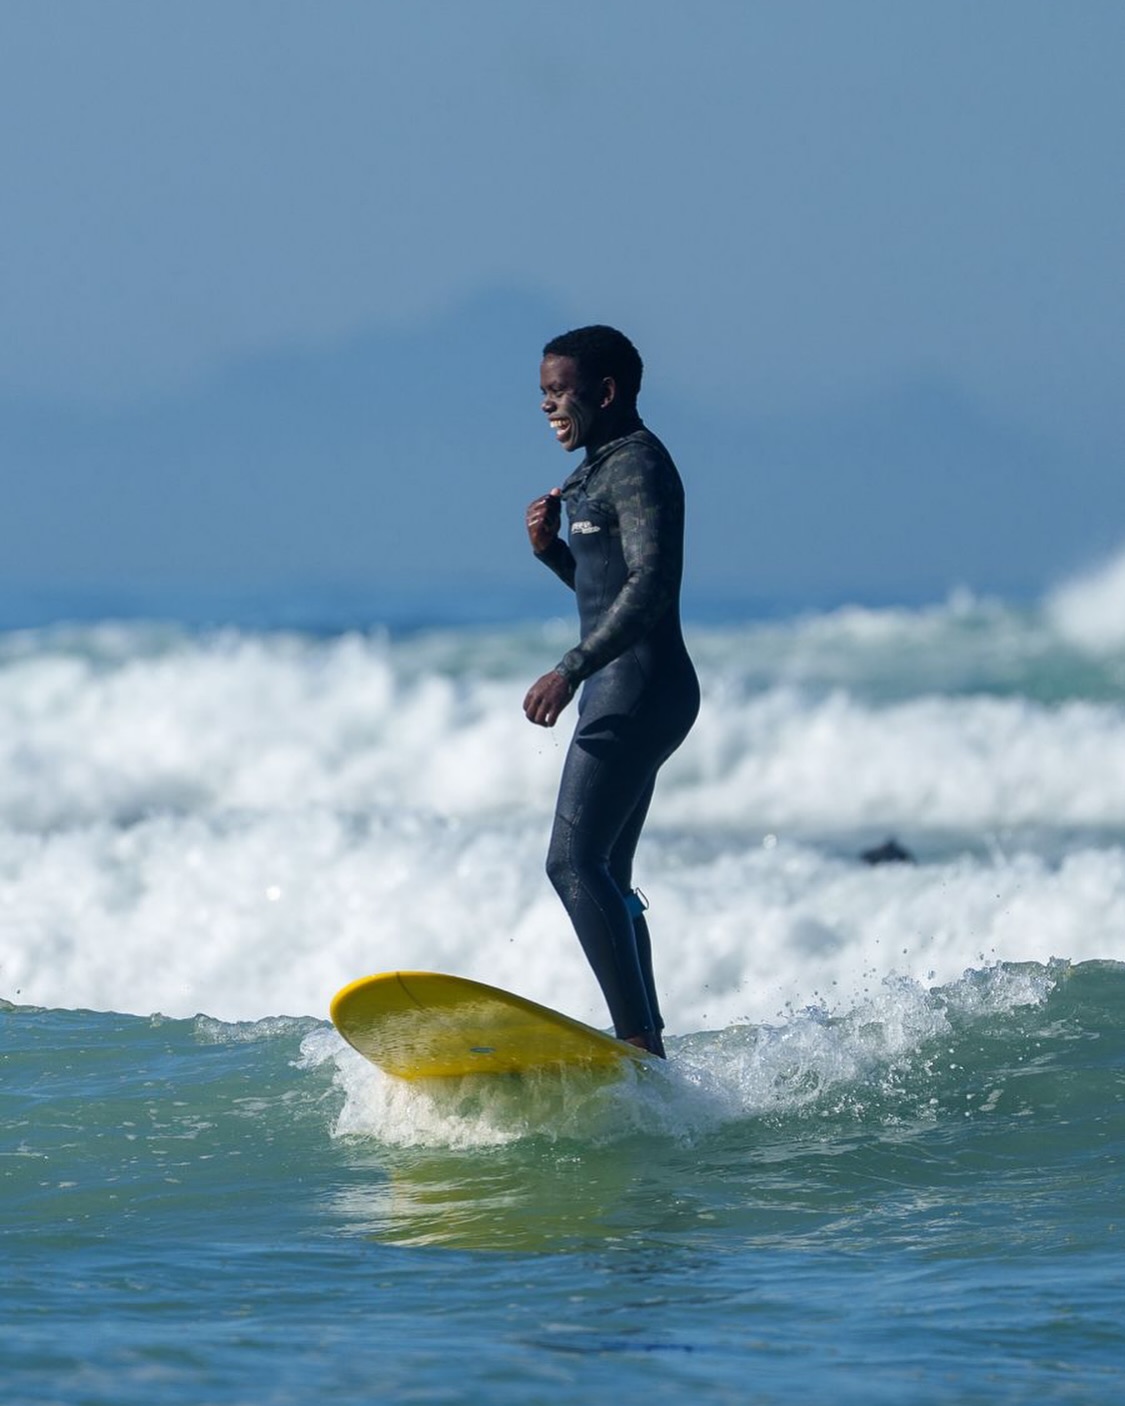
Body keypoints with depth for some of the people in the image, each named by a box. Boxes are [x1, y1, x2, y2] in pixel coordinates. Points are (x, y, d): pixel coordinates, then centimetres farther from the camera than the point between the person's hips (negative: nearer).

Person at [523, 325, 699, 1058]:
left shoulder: (638, 467, -12)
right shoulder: (605, 470, 20)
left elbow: (650, 585, -25)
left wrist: (572, 669, -31)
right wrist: (552, 550, 10)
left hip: (638, 690, -11)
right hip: (623, 694, 11)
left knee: (575, 862, -19)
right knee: (605, 877, 13)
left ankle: (640, 1041, -26)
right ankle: (646, 1046, 16)